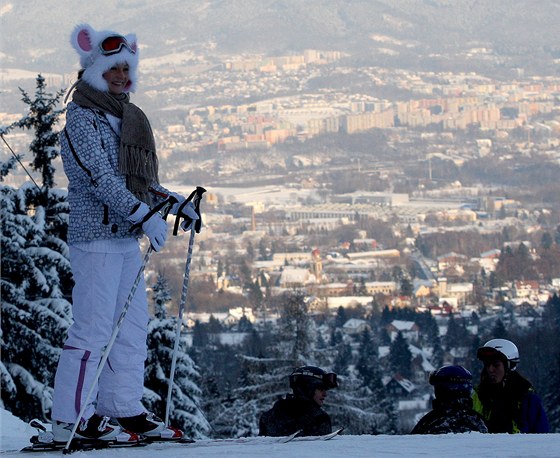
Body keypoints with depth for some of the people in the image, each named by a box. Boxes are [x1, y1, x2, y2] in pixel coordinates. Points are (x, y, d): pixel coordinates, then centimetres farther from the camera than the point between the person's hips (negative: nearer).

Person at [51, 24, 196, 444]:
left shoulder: (123, 118, 18)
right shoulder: (82, 118, -9)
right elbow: (99, 177, -19)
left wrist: (172, 200, 10)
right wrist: (145, 214, -25)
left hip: (127, 237, 9)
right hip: (97, 235, -9)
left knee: (133, 326, 9)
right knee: (93, 327, -10)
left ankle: (125, 410, 14)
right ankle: (72, 420, -7)